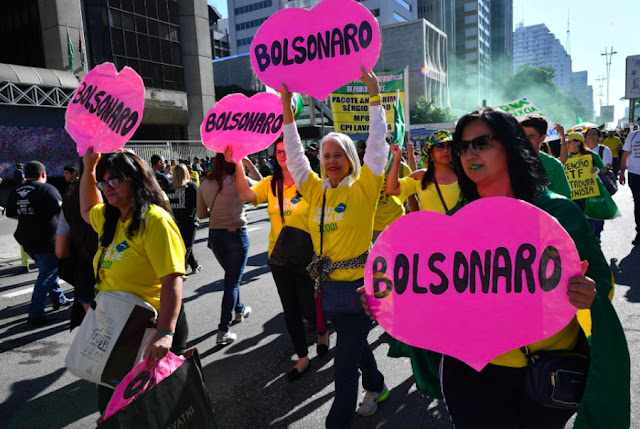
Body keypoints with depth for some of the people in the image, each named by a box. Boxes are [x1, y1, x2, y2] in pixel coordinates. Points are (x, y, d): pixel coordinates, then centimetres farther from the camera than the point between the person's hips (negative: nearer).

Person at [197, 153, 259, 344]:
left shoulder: (204, 184, -1)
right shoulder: (238, 180, -14)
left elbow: (201, 214, 5)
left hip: (215, 235, 5)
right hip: (236, 235, -5)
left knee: (231, 275, 26)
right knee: (232, 281, 2)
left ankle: (239, 310, 45)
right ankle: (223, 331, 2)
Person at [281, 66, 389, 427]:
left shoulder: (363, 189, -9)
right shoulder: (316, 191, 4)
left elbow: (377, 145, -12)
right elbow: (294, 155, 6)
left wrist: (375, 96, -13)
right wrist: (287, 111, 1)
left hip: (359, 281, -6)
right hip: (330, 283, 6)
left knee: (346, 361, -1)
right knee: (354, 343, 26)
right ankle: (376, 387, 51)